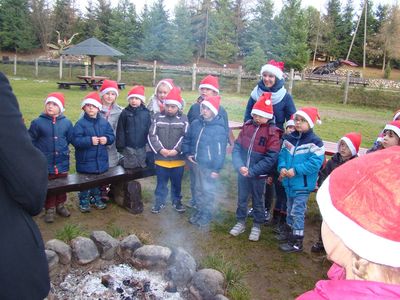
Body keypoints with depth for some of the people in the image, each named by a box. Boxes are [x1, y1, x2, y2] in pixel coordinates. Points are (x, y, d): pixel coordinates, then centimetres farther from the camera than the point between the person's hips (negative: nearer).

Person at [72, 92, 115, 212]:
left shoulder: (104, 122, 2)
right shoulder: (81, 123, -10)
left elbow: (112, 136, 6)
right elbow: (75, 140, -16)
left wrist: (106, 139, -16)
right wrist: (90, 140, -27)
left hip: (101, 160, 4)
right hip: (85, 161, -4)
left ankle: (97, 199, 37)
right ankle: (84, 202, 25)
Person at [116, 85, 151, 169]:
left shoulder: (146, 113, -2)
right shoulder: (125, 113, -5)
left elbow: (149, 129, 2)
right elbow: (120, 130, -3)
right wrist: (120, 146, -6)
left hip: (142, 146, 2)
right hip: (128, 147, -2)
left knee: (142, 165, 11)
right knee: (130, 166, 5)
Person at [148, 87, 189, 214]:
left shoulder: (184, 119, -2)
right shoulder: (157, 117, 0)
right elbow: (152, 135, -5)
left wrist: (176, 150, -18)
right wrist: (160, 149, -16)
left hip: (178, 159, 0)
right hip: (161, 158, 0)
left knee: (177, 183, 16)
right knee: (161, 183, 13)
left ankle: (177, 201, 35)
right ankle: (159, 202, 30)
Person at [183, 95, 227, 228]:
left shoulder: (219, 128, -15)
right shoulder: (195, 123, 2)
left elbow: (220, 150, -16)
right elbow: (187, 139, 14)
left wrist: (216, 169, -18)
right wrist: (187, 154, 1)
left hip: (209, 166, -6)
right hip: (196, 163, 6)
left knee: (208, 191, 6)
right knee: (199, 189, 19)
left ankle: (207, 215, 21)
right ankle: (199, 211, 35)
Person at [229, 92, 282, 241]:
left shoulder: (273, 132, -13)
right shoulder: (247, 126, 0)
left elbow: (271, 158, -17)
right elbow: (237, 147, 0)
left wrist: (252, 171, -20)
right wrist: (239, 166, -16)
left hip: (258, 175, -4)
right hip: (242, 172, 4)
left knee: (257, 200, 13)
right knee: (241, 198, 17)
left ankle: (257, 226, 31)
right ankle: (241, 222, 35)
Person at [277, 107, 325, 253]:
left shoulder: (314, 142, -15)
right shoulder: (289, 138, 5)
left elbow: (315, 162, -22)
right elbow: (282, 154, 8)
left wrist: (296, 170, -25)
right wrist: (282, 167, -12)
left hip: (303, 184, -7)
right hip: (289, 182, 7)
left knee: (297, 212, -1)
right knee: (290, 209, 23)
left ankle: (297, 242, 12)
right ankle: (289, 231, 42)